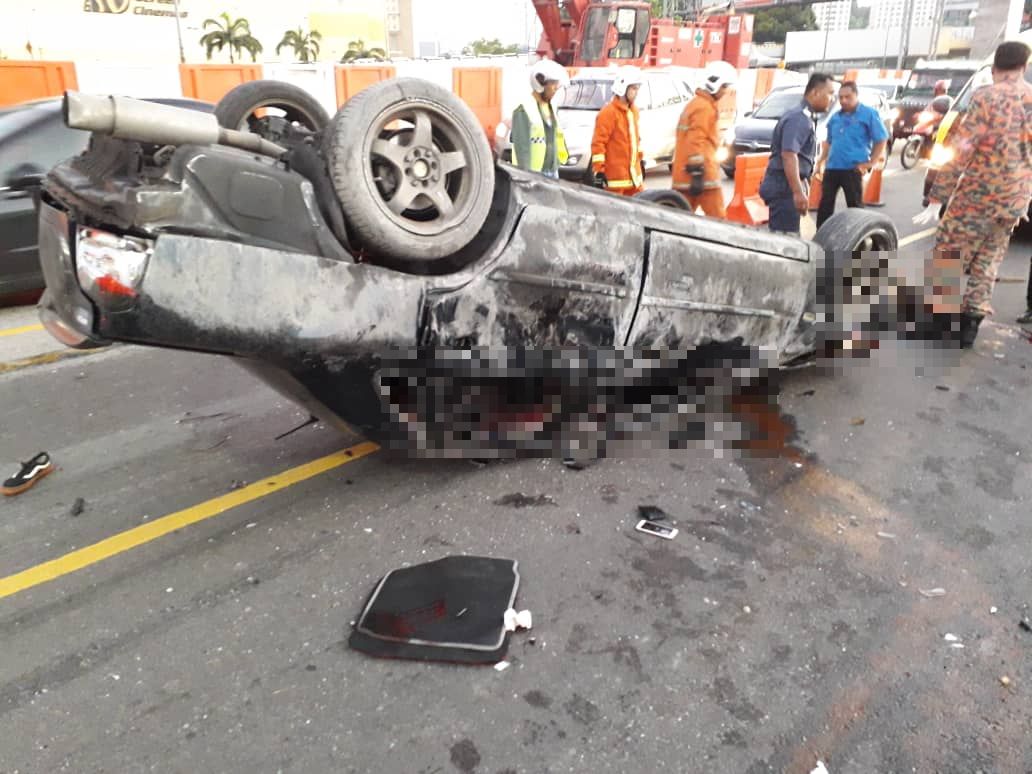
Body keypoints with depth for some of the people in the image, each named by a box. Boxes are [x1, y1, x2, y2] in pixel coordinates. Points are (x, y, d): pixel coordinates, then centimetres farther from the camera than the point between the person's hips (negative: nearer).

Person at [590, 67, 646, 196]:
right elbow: (598, 143, -16)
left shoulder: (633, 111, 15)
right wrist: (598, 171, -19)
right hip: (615, 177, -9)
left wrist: (641, 161, 27)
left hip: (634, 174, 9)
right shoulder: (608, 113, -13)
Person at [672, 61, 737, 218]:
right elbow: (696, 141, -20)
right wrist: (697, 172, -23)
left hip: (684, 175, 10)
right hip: (703, 174, -10)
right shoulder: (705, 107, -10)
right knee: (717, 218, -5)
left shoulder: (695, 104, 22)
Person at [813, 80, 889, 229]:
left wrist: (870, 163, -10)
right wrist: (820, 163, 17)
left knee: (855, 206, 1)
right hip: (832, 167, 5)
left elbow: (881, 140, -2)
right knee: (825, 205, 5)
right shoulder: (835, 117, 14)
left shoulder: (869, 114, -3)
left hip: (853, 169, -5)